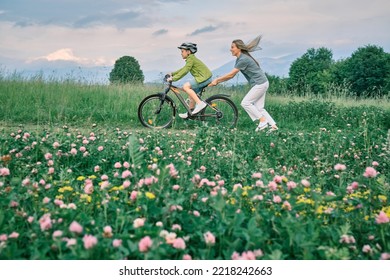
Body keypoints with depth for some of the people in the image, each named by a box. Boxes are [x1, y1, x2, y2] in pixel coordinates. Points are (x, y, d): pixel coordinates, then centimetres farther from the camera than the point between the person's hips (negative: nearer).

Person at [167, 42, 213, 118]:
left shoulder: (191, 58, -11)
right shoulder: (191, 58, 19)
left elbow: (185, 71, -19)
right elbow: (183, 69, 28)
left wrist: (173, 78, -20)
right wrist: (172, 74, 23)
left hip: (204, 78, -11)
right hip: (206, 78, 11)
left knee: (186, 86, -17)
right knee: (191, 91, 17)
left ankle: (200, 103, -19)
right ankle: (190, 113, 23)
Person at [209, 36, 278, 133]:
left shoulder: (243, 59, -20)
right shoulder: (239, 59, 12)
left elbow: (230, 75, -19)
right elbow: (232, 75, 11)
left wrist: (217, 80, -11)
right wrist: (218, 81, 4)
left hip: (260, 84, -10)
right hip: (261, 83, 10)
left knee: (245, 103, -9)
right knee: (259, 107, 9)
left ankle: (263, 121, -4)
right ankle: (273, 125, 8)